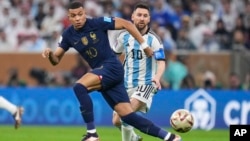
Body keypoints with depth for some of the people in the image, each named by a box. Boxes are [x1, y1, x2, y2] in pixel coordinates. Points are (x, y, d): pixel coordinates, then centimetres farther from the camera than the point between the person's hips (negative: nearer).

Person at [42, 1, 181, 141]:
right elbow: (56, 60, 8)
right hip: (102, 73, 6)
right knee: (128, 116, 0)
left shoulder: (97, 23, -11)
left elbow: (126, 24, -6)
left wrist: (144, 45, -6)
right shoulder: (68, 35, 5)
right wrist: (50, 53, -16)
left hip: (112, 67, -6)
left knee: (79, 87, -27)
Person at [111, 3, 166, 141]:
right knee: (117, 120, 8)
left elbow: (161, 62, -19)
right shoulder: (124, 36, 2)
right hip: (127, 85, 5)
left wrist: (157, 76, -39)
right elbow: (113, 53, 18)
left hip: (146, 84, -5)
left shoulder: (153, 39, -11)